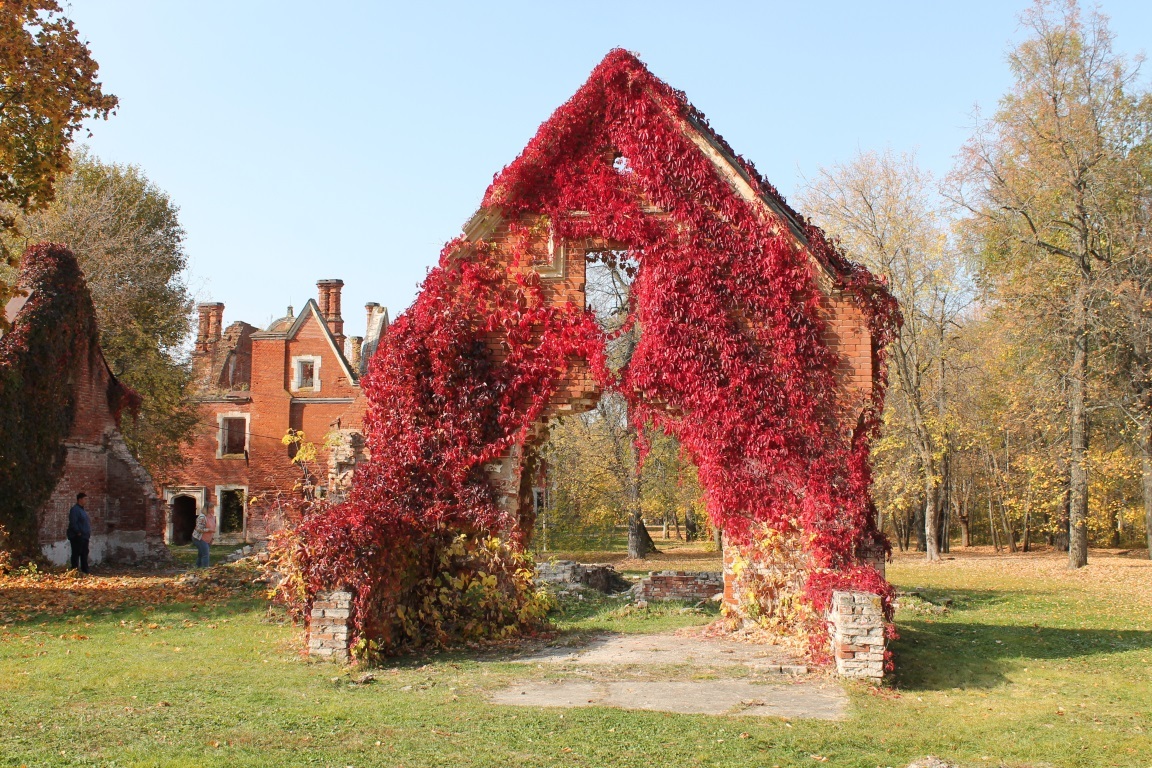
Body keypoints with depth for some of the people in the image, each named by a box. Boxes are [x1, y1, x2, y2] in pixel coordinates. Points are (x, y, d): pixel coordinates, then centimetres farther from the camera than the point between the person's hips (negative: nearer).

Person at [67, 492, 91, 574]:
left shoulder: (82, 509, 17)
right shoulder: (75, 509, -14)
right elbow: (73, 523, -21)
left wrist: (88, 532, 16)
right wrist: (78, 533, -20)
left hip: (84, 537, 10)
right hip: (77, 537, -10)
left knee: (84, 554, 14)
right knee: (76, 554, -6)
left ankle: (85, 570, 21)